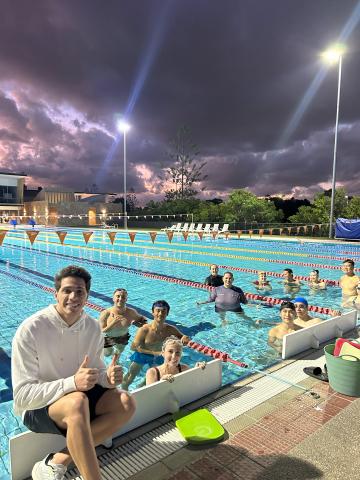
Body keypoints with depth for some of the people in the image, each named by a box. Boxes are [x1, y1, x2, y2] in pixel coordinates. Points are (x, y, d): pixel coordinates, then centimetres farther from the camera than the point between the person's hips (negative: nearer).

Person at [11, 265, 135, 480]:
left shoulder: (93, 327, -5)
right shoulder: (31, 329, -21)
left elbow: (96, 369, 5)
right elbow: (22, 396, -21)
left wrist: (108, 377, -20)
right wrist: (72, 383, -35)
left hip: (77, 395, 6)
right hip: (36, 407, -6)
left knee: (125, 403, -16)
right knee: (77, 402, -37)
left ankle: (56, 462, -14)